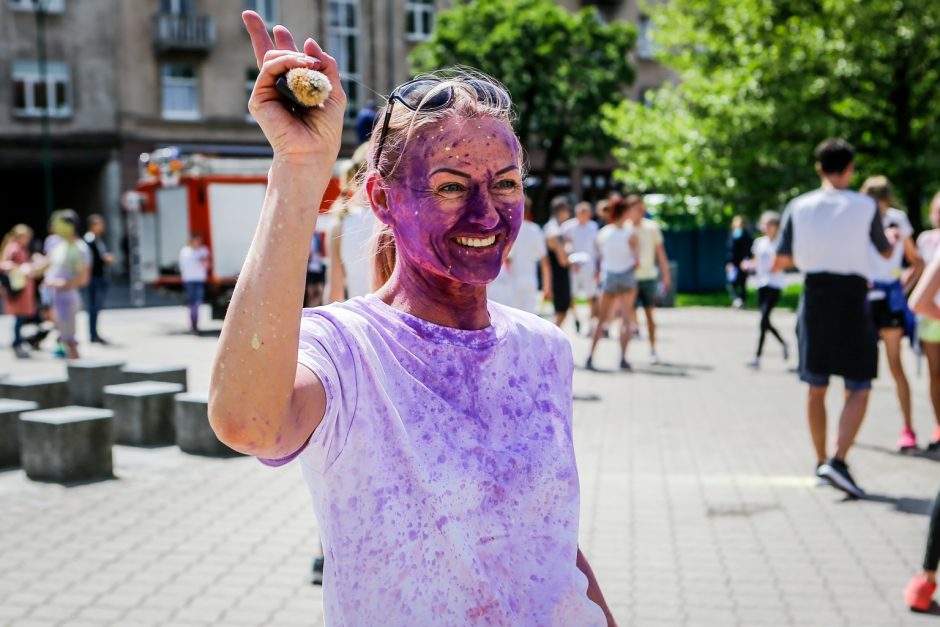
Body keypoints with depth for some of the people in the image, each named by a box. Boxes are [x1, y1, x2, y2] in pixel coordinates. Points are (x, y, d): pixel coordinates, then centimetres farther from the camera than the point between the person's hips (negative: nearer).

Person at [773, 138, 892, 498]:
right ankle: (838, 461, -15)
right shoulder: (866, 206, -2)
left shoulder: (799, 206, 1)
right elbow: (886, 253, 11)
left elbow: (780, 262, 1)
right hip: (852, 297, -3)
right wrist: (894, 236, 32)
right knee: (858, 387, 1)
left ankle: (821, 463, 20)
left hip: (815, 296, 3)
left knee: (816, 387, 12)